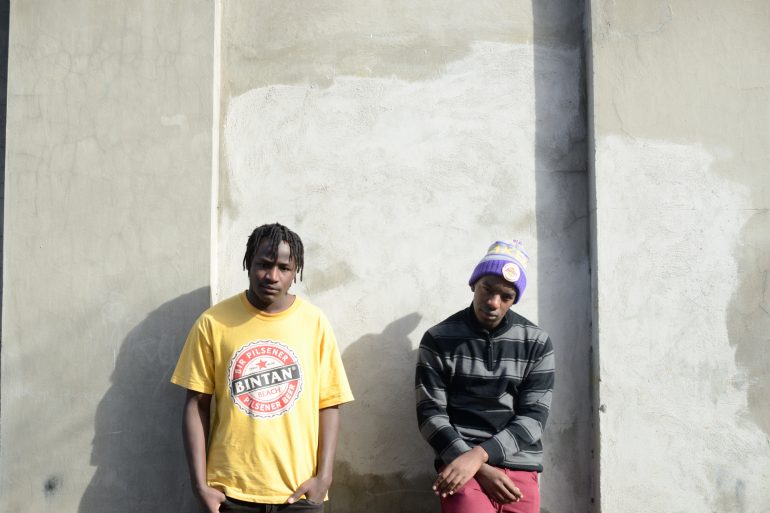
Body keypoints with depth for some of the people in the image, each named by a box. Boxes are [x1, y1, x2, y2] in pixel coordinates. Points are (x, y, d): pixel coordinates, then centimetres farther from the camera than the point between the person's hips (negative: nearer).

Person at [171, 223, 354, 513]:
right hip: (230, 489, 0)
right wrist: (200, 483, -6)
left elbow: (328, 404, 1)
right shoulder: (213, 322, -3)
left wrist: (324, 476, -6)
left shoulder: (315, 322, -2)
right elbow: (197, 404, -1)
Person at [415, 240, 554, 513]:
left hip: (520, 471, 3)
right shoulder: (438, 339, 0)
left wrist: (478, 455, -14)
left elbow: (533, 417, -1)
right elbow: (430, 415, -3)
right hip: (460, 466, -2)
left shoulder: (537, 343, 4)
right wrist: (481, 469, -13)